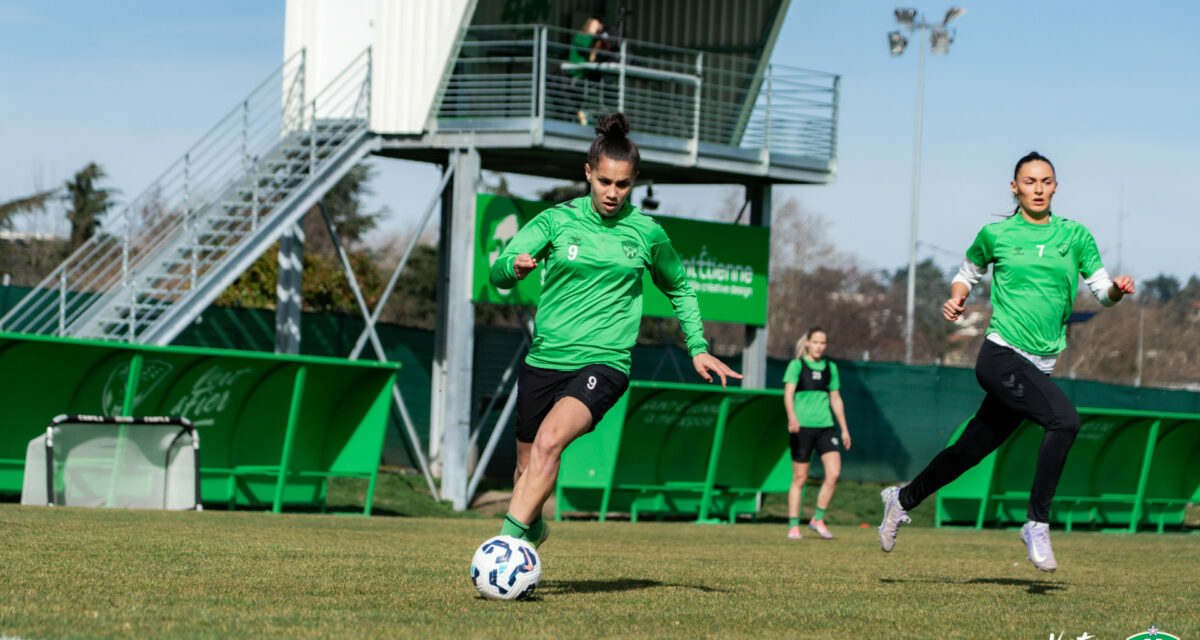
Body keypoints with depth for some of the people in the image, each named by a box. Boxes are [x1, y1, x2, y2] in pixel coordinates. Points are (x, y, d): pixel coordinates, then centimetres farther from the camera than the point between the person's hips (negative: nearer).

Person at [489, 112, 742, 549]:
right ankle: (533, 528, 42)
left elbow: (679, 289, 21)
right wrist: (516, 266, -31)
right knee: (528, 463, 11)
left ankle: (511, 537, -31)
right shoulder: (557, 220, 2)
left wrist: (698, 348, 13)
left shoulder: (646, 233, 4)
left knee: (549, 441, -28)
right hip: (545, 360, 2)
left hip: (604, 362, -2)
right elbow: (499, 272, -7)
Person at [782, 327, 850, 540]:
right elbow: (788, 393, -11)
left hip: (825, 426, 4)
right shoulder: (797, 365, 0)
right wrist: (792, 416, -29)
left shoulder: (830, 368, 14)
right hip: (802, 427, -4)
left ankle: (818, 519, 3)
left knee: (834, 473, -11)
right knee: (800, 478, -1)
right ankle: (793, 526, 7)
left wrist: (844, 429, 18)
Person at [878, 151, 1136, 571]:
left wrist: (1118, 288, -12)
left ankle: (903, 499, 36)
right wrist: (957, 298, -1)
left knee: (972, 449, 13)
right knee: (1065, 420, -27)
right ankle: (1037, 524, -18)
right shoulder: (996, 235, 3)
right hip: (1001, 357, -5)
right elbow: (968, 272, 20)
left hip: (1038, 369, 5)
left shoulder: (1075, 236, 9)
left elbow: (1102, 291, 10)